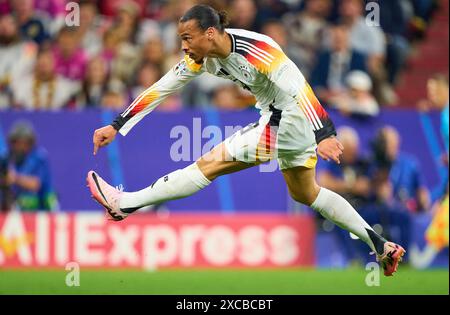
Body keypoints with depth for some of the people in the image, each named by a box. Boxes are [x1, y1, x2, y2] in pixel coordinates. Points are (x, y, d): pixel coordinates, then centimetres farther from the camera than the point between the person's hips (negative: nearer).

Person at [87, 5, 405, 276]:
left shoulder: (254, 49, -28)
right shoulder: (202, 55, -4)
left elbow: (298, 89, -32)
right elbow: (162, 88, 1)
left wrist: (322, 135, -40)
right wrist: (116, 127, -3)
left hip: (295, 117, -10)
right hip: (283, 120, 10)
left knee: (210, 163, -12)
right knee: (306, 194, 24)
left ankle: (125, 204, -7)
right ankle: (383, 247, 31)